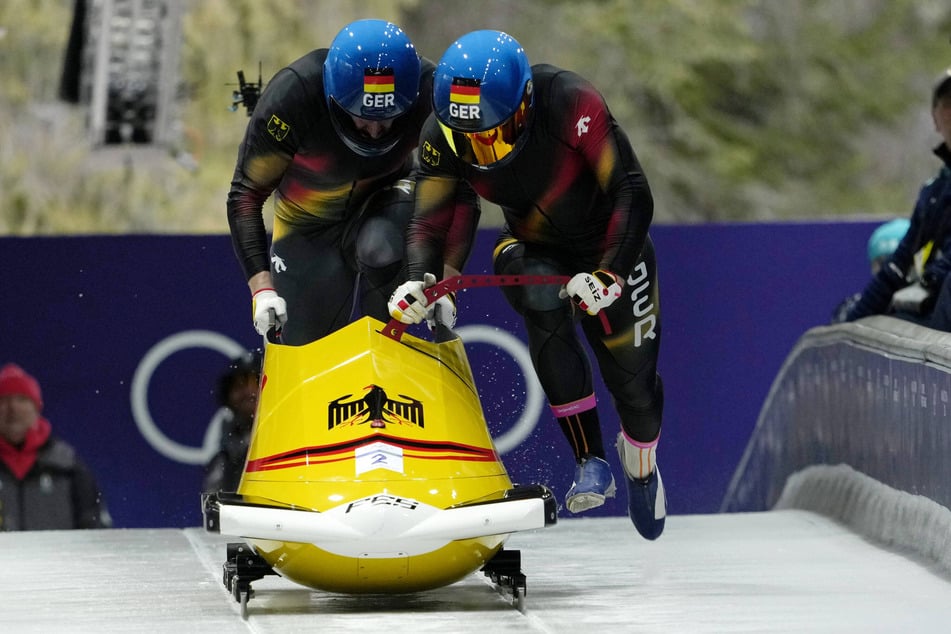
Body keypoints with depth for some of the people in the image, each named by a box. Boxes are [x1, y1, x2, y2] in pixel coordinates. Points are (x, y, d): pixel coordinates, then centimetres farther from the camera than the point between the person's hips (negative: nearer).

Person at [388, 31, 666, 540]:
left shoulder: (572, 105, -34)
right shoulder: (443, 135, -22)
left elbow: (633, 196, -29)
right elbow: (429, 220, -15)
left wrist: (610, 274, -38)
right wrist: (416, 282, -34)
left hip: (609, 248, -1)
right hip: (531, 252, 2)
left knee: (632, 378, 2)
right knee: (544, 301, -33)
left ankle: (641, 460, 40)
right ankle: (590, 460, -26)